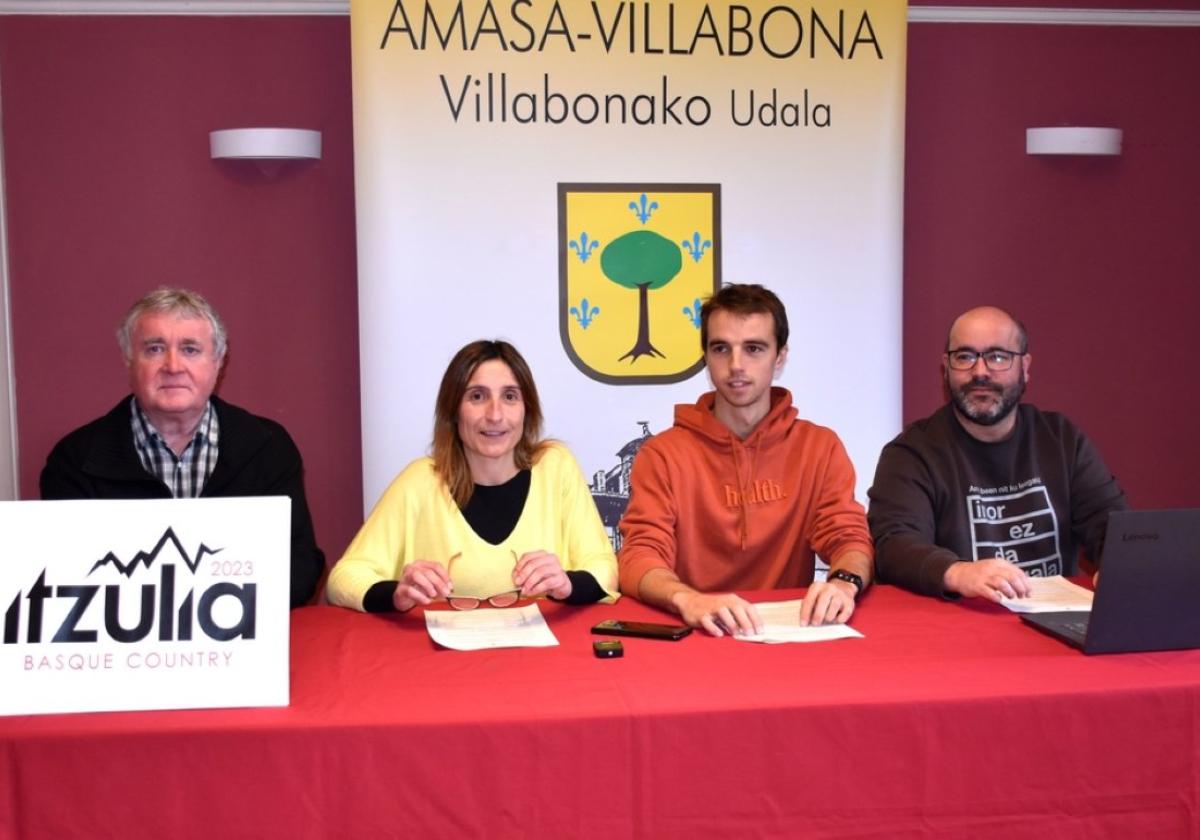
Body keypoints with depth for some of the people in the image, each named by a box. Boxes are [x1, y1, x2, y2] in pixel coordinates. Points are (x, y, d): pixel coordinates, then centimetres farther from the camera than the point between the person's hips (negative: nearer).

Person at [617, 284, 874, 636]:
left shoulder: (821, 448, 5)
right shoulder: (663, 454, -1)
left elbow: (850, 538, -1)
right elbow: (640, 557, -12)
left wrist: (844, 583, -25)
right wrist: (687, 599, -33)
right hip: (696, 634, -2)